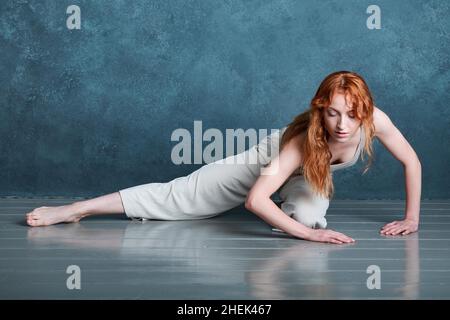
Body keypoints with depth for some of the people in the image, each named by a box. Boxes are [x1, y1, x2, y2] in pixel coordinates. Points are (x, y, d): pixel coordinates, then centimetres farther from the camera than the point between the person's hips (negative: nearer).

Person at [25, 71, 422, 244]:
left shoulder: (374, 119, -37)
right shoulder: (302, 140, -45)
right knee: (180, 196, -7)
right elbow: (256, 200, -49)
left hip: (310, 175, 3)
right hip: (270, 157, -3)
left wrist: (412, 218, -18)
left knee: (308, 216, -32)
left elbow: (412, 161, -20)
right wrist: (310, 234, -51)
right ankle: (76, 210, -2)